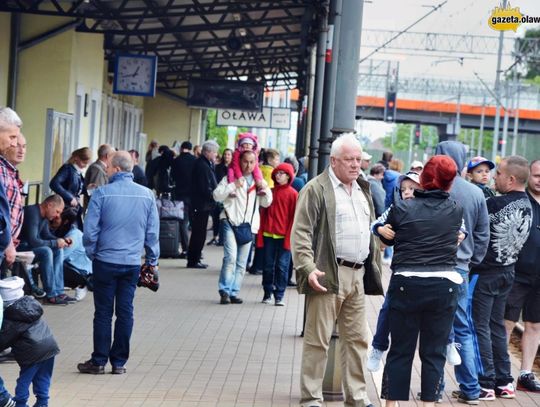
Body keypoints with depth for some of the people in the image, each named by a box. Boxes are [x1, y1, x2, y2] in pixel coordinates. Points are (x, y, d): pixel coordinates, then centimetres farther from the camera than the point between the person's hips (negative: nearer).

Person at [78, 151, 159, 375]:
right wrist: (152, 260, 14)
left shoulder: (102, 193, -10)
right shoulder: (147, 195, 0)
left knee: (103, 312, 5)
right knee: (125, 312, 8)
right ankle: (119, 362, 11)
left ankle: (99, 361, 9)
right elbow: (153, 232, 4)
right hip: (132, 262, 2)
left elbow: (90, 230, -8)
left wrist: (92, 253, 9)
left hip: (105, 262, -2)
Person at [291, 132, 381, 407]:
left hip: (357, 275, 7)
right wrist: (308, 268, -21)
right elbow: (301, 233, -11)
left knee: (357, 339, 10)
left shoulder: (363, 190, 19)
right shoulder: (317, 189, -5)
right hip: (328, 275, -7)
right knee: (318, 340, -3)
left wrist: (374, 267, 19)